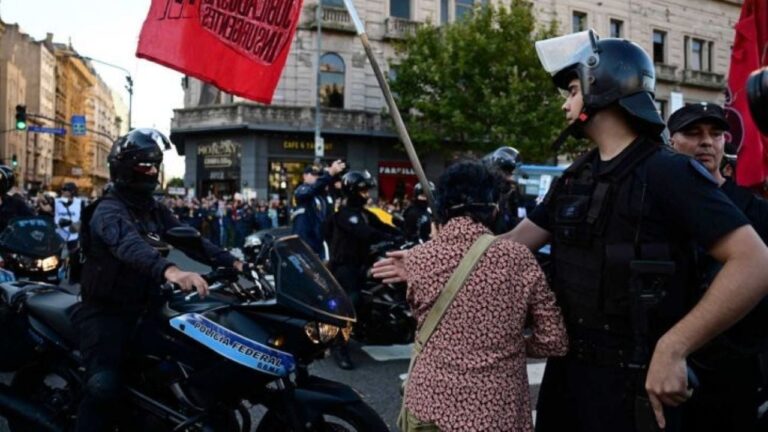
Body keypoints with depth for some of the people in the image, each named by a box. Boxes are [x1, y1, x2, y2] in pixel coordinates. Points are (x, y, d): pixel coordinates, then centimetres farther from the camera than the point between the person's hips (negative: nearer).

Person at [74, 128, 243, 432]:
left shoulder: (156, 211, 12)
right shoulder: (109, 211, -17)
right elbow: (129, 245, -38)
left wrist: (230, 262, -13)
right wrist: (169, 270, -58)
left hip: (144, 307, 8)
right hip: (105, 311, -8)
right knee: (104, 385, -29)